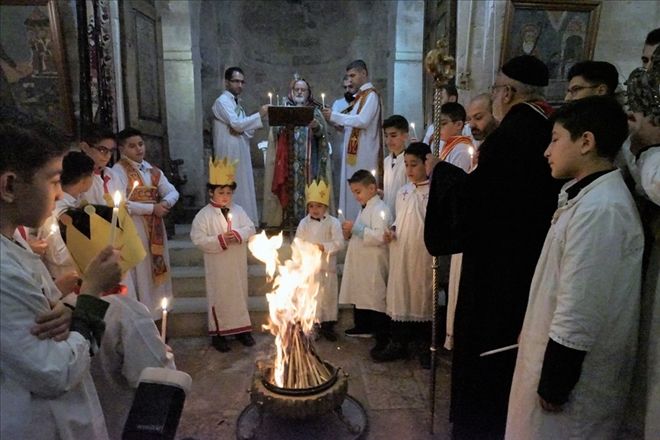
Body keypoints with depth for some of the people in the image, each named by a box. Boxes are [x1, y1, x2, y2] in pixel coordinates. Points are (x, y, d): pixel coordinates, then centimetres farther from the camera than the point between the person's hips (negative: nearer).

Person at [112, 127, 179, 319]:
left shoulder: (152, 170, 12)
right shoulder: (118, 171, -8)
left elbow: (173, 192, 9)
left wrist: (165, 202, -13)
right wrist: (152, 207, -17)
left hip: (155, 227, 6)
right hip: (133, 228, -6)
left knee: (155, 268, 11)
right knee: (140, 272, -3)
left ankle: (153, 310, 23)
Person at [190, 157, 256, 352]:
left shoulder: (238, 210, 3)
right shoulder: (204, 215, -10)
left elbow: (250, 228, 0)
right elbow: (198, 239, -14)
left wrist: (238, 234, -19)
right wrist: (220, 240, -22)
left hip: (238, 265, 4)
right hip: (217, 266, -4)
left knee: (240, 294, 14)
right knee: (219, 297, 6)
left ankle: (241, 328, 29)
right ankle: (218, 333, 19)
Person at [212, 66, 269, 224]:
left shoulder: (236, 103, 18)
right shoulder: (222, 101, -8)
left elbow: (243, 127, 15)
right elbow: (237, 124, -20)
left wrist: (240, 129, -8)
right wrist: (260, 115, -16)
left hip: (240, 153, 9)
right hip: (229, 153, -9)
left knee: (242, 189, 9)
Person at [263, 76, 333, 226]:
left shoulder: (315, 111, 12)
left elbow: (322, 132, -3)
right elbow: (275, 130, 0)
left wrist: (316, 126, -25)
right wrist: (284, 125, -21)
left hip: (309, 161, 0)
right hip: (289, 161, 0)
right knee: (290, 190, -5)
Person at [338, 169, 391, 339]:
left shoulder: (380, 209, -15)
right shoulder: (364, 209, 15)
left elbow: (378, 236, -27)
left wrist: (356, 228, -22)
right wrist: (350, 234, 4)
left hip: (374, 266, -9)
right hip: (360, 263, 10)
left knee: (376, 298, -2)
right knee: (360, 296, 18)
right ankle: (363, 327, 34)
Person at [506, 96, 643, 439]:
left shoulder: (600, 209, -24)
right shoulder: (589, 197, 8)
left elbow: (580, 311, -25)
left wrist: (554, 383, -18)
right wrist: (530, 331, 17)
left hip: (575, 374, -9)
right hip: (561, 357, 9)